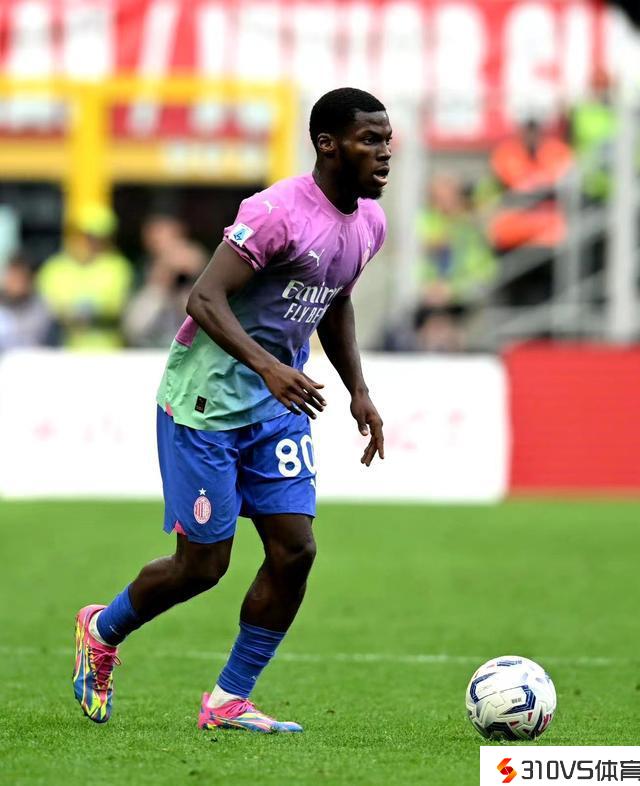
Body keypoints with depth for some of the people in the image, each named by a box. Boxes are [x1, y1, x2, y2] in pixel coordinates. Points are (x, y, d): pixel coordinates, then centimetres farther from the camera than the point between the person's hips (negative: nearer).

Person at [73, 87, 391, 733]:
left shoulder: (369, 222, 5)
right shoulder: (279, 211, -22)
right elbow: (204, 299, -27)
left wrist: (358, 390, 14)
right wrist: (266, 365, -40)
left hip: (280, 406, 8)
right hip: (206, 401, -8)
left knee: (294, 550, -3)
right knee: (203, 564, -2)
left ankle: (228, 702, 9)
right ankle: (101, 632, 27)